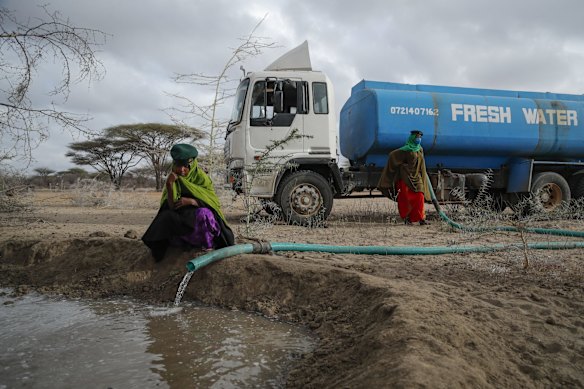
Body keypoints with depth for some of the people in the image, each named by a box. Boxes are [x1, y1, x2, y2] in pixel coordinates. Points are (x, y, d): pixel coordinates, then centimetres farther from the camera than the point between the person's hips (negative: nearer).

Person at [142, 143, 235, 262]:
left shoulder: (200, 177, -8)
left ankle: (209, 247, -15)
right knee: (166, 216, -27)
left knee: (203, 213, -37)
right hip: (181, 223, 3)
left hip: (203, 221, -3)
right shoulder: (173, 179, 0)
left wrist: (191, 201, -27)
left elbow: (214, 202, -12)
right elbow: (171, 207, -9)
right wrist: (169, 186, -23)